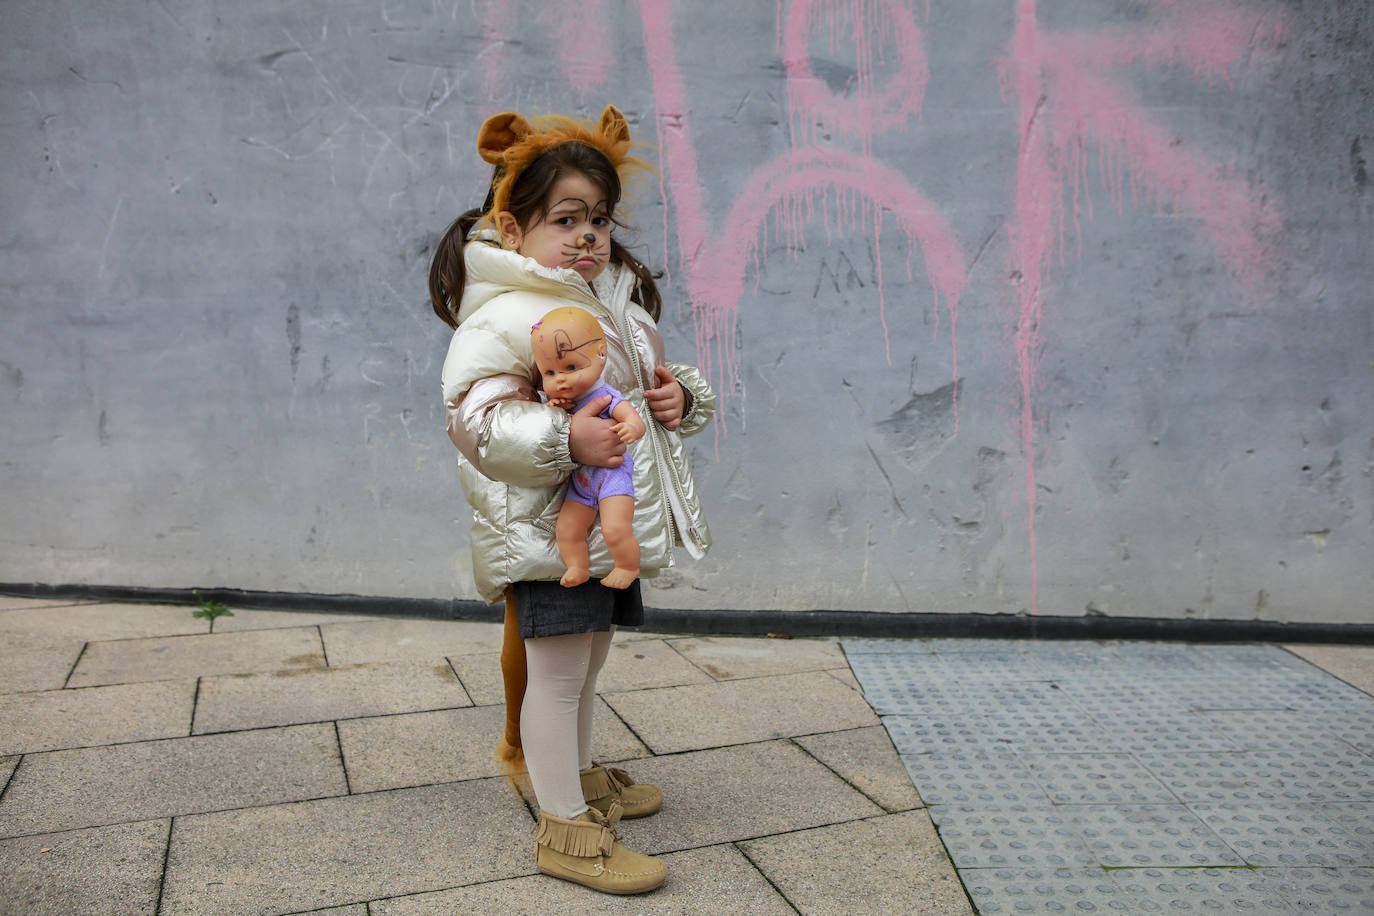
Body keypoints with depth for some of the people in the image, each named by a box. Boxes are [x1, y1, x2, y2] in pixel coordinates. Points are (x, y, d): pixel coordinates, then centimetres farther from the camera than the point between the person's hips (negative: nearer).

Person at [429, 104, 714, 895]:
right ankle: (564, 829, 12)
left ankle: (581, 774, 43)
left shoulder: (618, 302, 12)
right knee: (556, 671, -1)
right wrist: (562, 439, -34)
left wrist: (684, 396, -1)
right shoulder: (502, 317, -17)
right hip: (548, 527, -9)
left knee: (589, 659, 23)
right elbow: (474, 416, -25)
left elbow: (662, 373, 22)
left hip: (611, 523, 9)